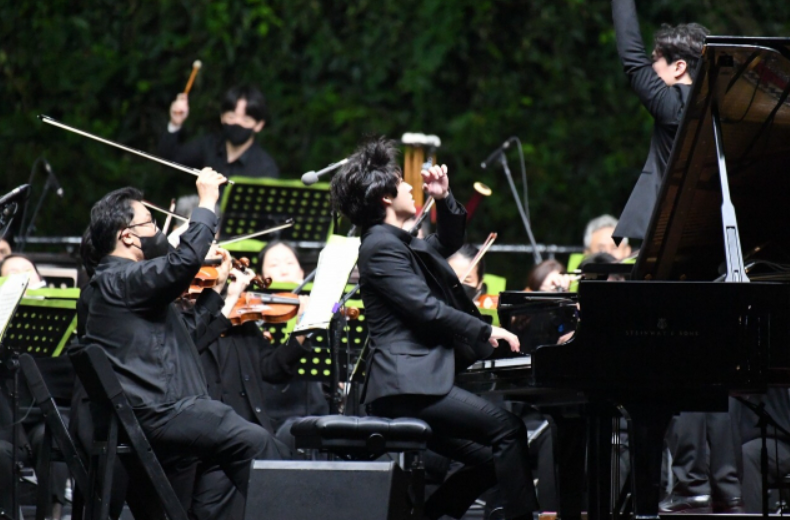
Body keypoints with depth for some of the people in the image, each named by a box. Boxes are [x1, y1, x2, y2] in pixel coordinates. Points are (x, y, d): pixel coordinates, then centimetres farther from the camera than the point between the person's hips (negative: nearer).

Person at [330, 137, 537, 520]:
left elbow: (448, 242, 35)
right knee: (507, 428, -20)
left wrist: (444, 198, 18)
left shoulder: (400, 243, 19)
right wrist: (486, 332, -12)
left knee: (491, 460, 7)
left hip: (420, 381, 11)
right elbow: (427, 309, -18)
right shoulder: (381, 246, -11)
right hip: (407, 385, -11)